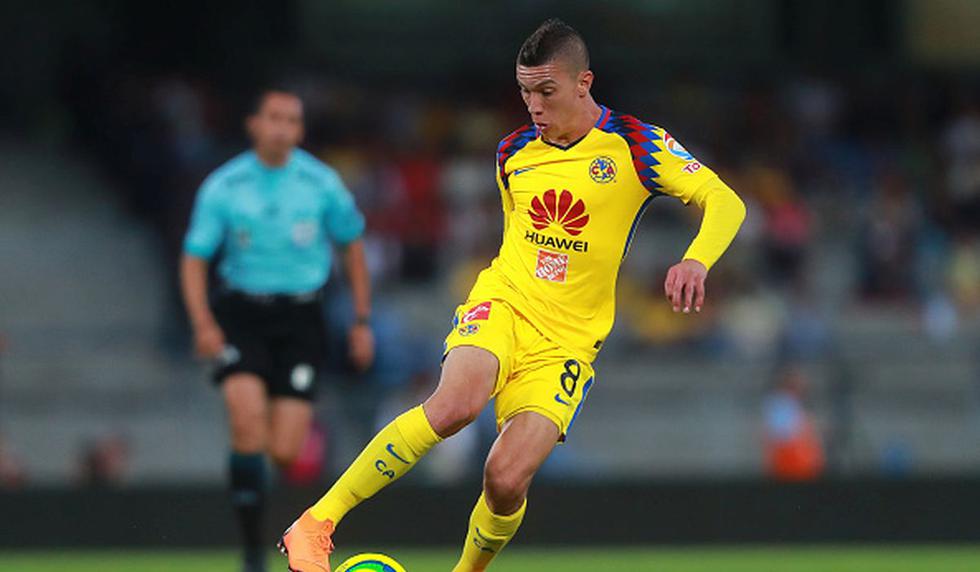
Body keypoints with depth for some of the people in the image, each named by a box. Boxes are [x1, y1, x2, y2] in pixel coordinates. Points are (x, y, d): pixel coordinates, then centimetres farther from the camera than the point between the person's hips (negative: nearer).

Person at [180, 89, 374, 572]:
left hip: (299, 316, 0)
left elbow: (352, 246, 12)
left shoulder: (322, 184, -1)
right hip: (241, 312, 0)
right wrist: (203, 322, -17)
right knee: (248, 415, -26)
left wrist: (362, 321, 10)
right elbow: (194, 259, -2)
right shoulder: (222, 187, -3)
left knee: (284, 452, -11)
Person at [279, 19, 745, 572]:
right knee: (458, 401, -33)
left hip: (568, 340, -1)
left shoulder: (635, 145, -4)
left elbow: (726, 202, -13)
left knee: (507, 479, -19)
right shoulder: (514, 153, 9)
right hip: (502, 304, 1)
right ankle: (317, 523, -30)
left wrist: (696, 261, -31)